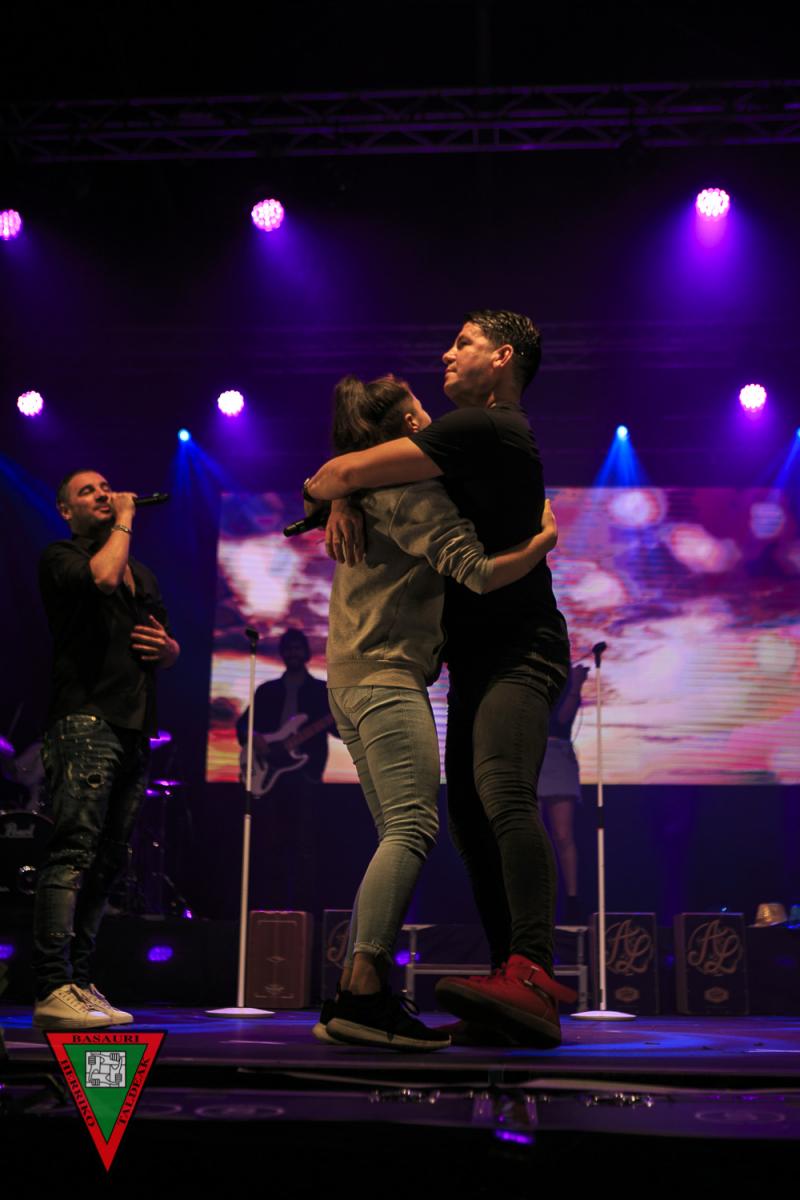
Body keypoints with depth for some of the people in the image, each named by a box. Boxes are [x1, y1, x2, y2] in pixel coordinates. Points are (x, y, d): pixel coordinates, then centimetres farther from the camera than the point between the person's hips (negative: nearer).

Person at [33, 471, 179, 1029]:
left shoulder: (144, 575, 26)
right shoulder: (61, 557, 4)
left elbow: (170, 644, 31)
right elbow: (103, 576, -18)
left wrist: (169, 648, 7)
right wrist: (124, 521, -2)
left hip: (135, 730, 7)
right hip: (86, 721, -7)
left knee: (109, 860, 5)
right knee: (75, 851, -17)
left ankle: (80, 984, 9)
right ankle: (53, 991, -19)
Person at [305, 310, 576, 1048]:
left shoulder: (483, 427, -11)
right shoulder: (481, 435, 22)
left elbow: (347, 471, -15)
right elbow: (359, 474, 24)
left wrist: (320, 487, 8)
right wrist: (340, 505, 1)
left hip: (519, 651, -10)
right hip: (480, 660, 10)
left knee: (502, 792, -29)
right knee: (470, 816, 2)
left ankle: (530, 973, -39)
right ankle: (517, 997, 0)